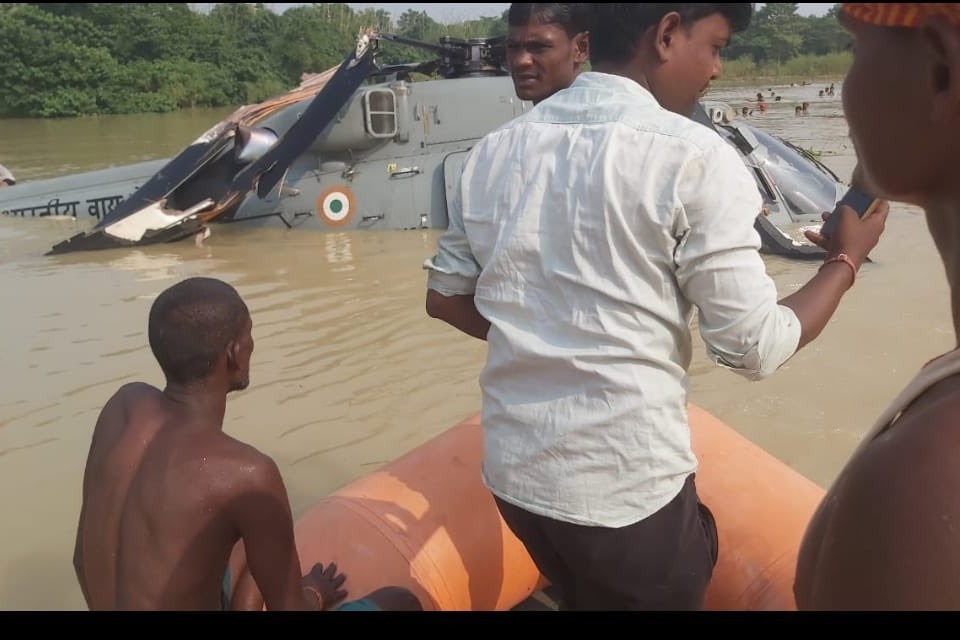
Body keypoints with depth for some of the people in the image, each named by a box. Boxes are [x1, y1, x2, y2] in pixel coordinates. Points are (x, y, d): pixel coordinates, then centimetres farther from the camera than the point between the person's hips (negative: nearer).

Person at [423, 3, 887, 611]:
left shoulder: (496, 150, 1)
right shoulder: (692, 158, -16)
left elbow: (445, 296, 8)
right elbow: (757, 348, -12)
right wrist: (846, 259, 5)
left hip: (515, 471, 5)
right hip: (630, 487, -4)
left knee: (583, 595, 30)